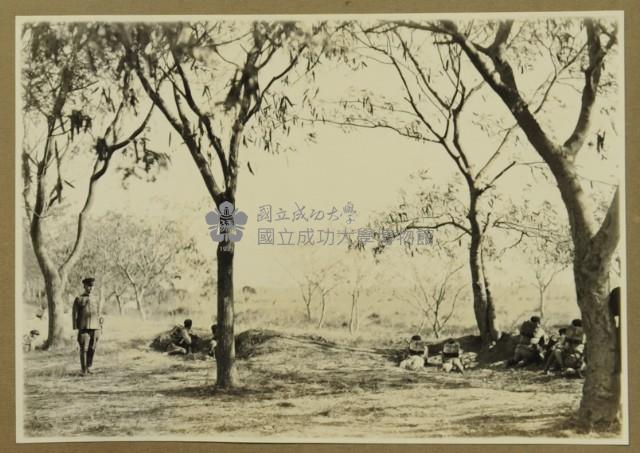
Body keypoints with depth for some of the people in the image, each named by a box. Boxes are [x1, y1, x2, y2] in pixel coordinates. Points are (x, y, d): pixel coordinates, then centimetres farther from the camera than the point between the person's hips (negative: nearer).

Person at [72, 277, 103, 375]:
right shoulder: (78, 299, 3)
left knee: (92, 349, 2)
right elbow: (74, 314, 1)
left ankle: (88, 368, 15)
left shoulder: (96, 300, 14)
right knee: (84, 349, -6)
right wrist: (75, 328, -5)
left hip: (95, 328, 3)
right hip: (83, 328, -3)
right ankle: (84, 370, -2)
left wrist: (101, 328, 9)